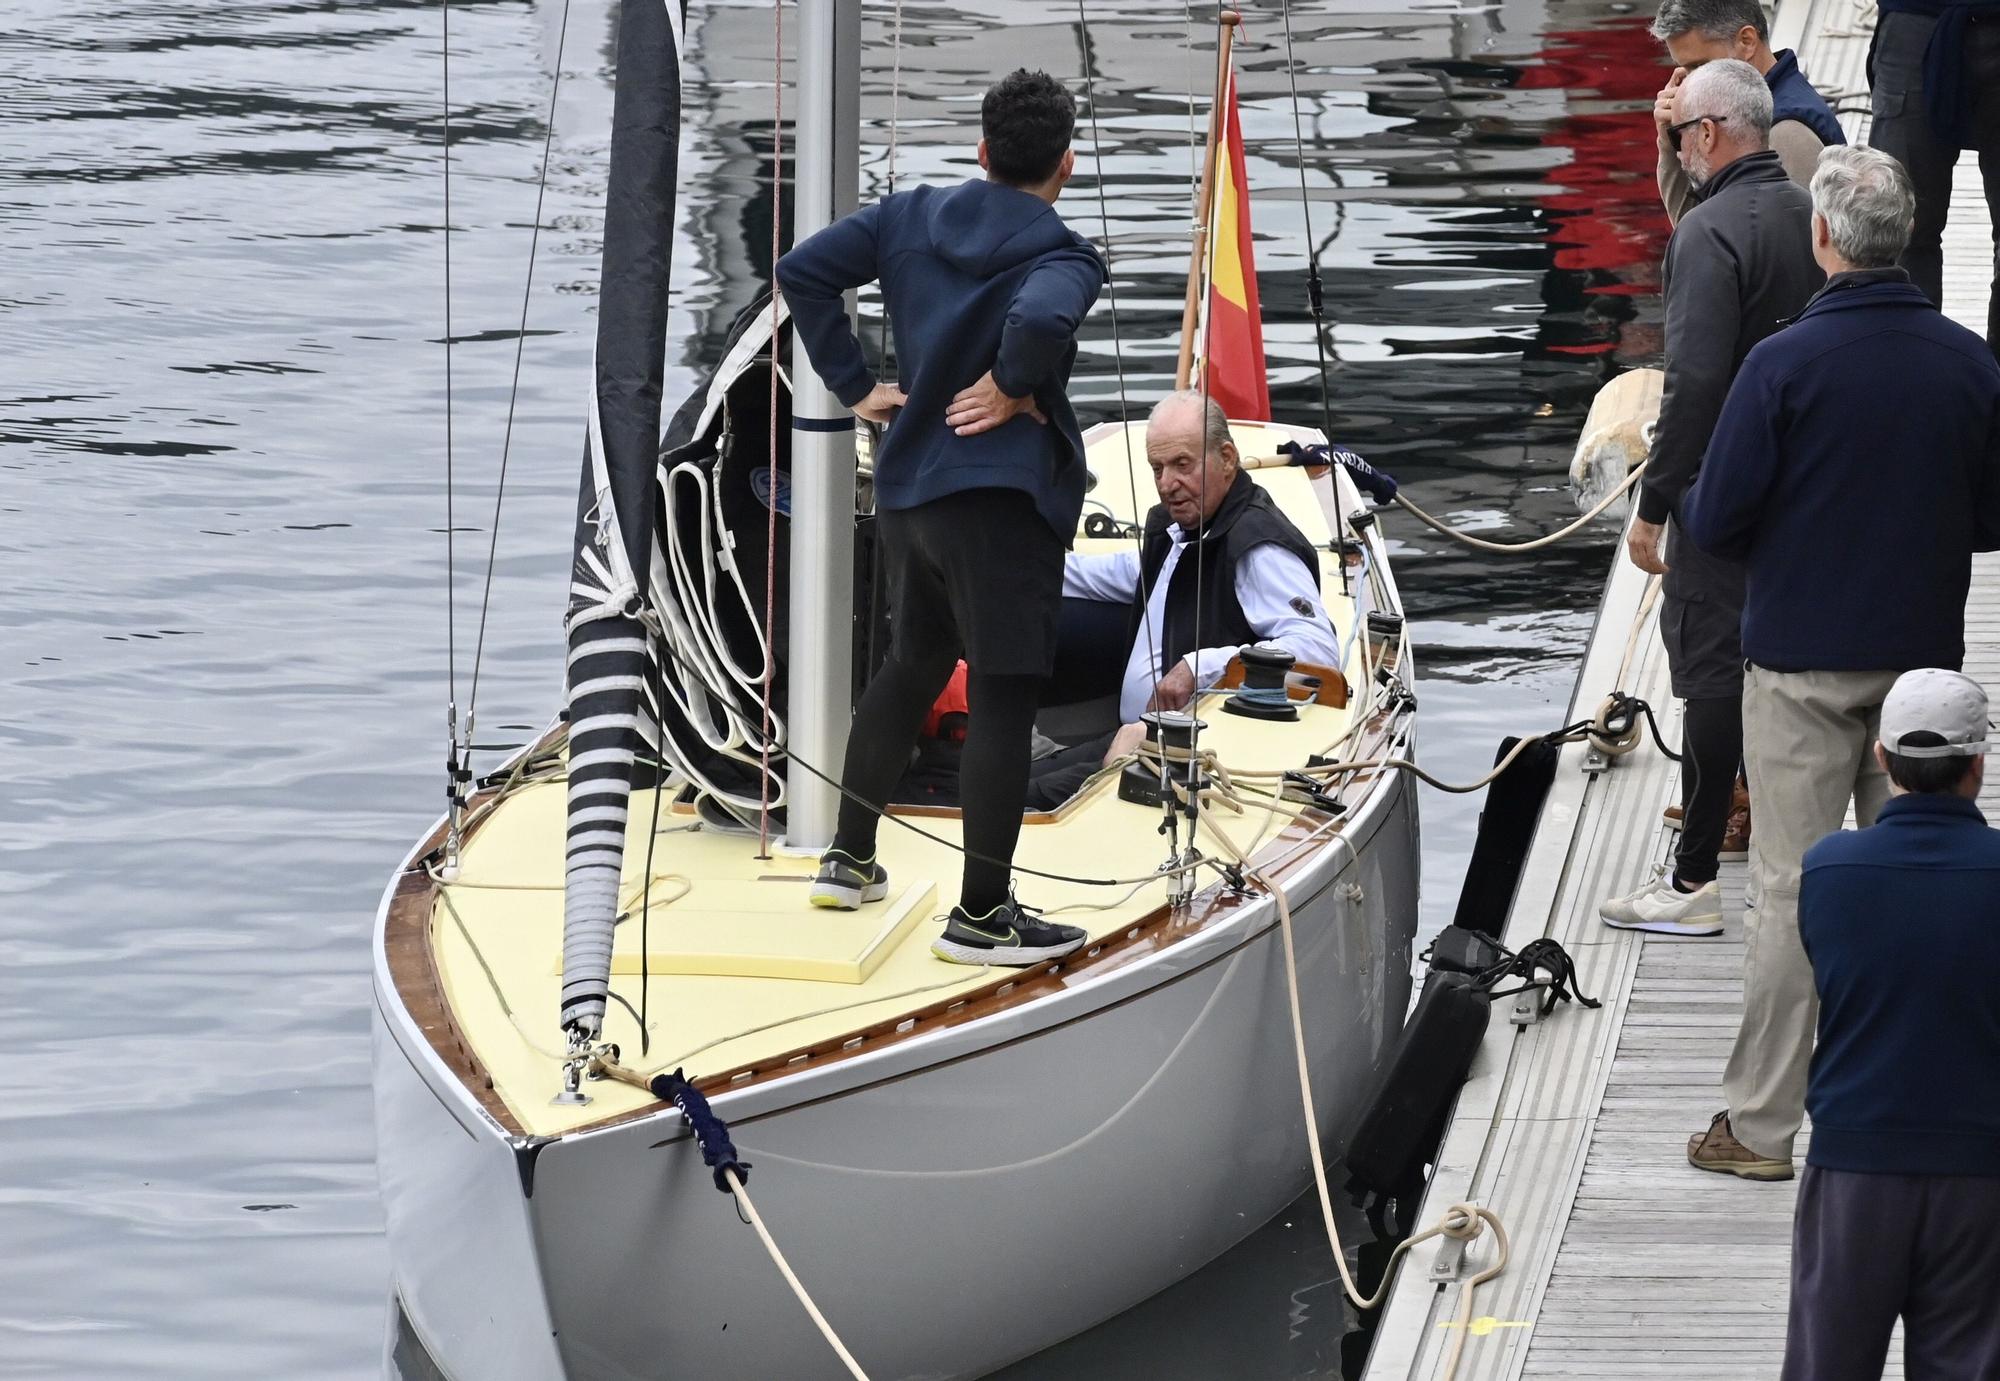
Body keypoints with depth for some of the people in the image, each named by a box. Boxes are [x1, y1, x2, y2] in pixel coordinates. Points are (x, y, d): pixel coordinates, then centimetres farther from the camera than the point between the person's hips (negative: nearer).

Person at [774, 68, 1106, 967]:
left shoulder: (912, 217, 9)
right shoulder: (1063, 255, -10)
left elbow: (801, 272, 5)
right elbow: (1040, 319, -33)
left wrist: (854, 386, 8)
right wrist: (1018, 390, -14)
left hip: (905, 487, 7)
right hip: (1001, 492, -7)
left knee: (915, 662, 25)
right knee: (1005, 694, -3)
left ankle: (849, 859, 32)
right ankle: (982, 916, -4)